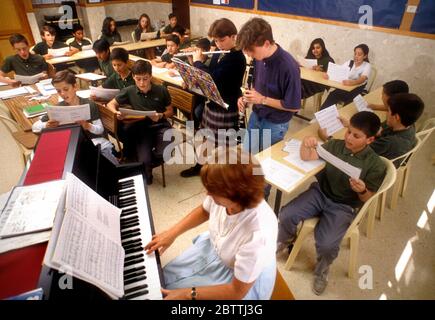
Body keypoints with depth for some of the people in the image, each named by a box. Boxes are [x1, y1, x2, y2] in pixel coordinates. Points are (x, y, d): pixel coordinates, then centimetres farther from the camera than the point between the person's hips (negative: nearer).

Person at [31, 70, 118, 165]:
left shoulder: (89, 105, -1)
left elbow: (100, 129, -1)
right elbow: (35, 126, 5)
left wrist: (88, 126, -22)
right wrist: (46, 125, -19)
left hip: (97, 142, 0)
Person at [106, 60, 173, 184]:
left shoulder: (161, 90, 1)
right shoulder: (129, 91, 3)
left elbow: (170, 111, 10)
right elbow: (111, 104, 12)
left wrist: (161, 116, -12)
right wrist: (117, 113, -11)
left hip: (160, 126, 0)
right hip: (142, 128, 0)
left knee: (164, 154, -28)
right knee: (144, 160, -25)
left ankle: (146, 157, 11)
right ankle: (146, 177, 16)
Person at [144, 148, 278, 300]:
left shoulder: (257, 235, -41)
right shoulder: (223, 194, -25)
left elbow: (237, 291, -26)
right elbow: (203, 211, 2)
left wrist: (187, 294, -23)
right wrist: (171, 233, -4)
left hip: (242, 280, -5)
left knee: (164, 293, -3)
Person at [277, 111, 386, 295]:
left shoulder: (375, 165, -13)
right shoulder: (335, 145, -7)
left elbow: (367, 199, -6)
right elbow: (306, 157, -8)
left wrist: (362, 190, -30)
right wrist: (306, 144, -30)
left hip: (344, 207, -3)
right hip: (320, 193, 3)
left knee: (326, 244, -21)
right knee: (286, 215, -15)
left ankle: (322, 271, 15)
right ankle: (284, 240, 21)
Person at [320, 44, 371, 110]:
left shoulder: (367, 66, -2)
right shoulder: (349, 62, 12)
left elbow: (362, 79, -22)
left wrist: (352, 82, -45)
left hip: (357, 92, -3)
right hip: (344, 88, 3)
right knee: (332, 95, -24)